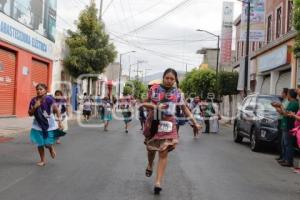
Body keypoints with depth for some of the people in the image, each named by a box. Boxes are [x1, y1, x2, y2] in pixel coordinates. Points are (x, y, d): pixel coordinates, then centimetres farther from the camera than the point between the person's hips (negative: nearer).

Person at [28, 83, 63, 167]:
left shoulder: (49, 99, -16)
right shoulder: (33, 100, -5)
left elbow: (57, 110, -15)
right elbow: (30, 114, 1)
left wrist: (60, 122, -21)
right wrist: (35, 107, -17)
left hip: (49, 125, -3)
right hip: (38, 126, 3)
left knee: (48, 144, -1)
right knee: (40, 144, 6)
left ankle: (51, 148, 38)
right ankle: (43, 160, 25)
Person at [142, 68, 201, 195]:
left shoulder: (177, 93, 2)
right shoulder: (154, 89, -1)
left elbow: (185, 109, 10)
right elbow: (145, 104, 6)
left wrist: (195, 123, 7)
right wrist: (153, 106, -16)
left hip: (168, 125, 0)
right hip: (153, 123, 1)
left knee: (163, 153, -7)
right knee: (151, 148, 16)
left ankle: (158, 182, -5)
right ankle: (150, 165, 50)